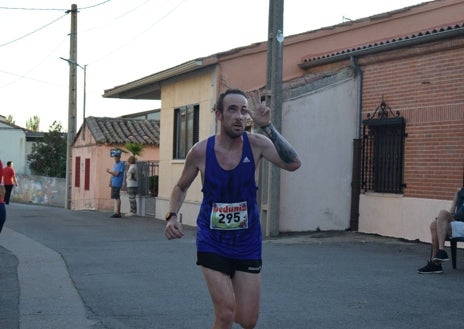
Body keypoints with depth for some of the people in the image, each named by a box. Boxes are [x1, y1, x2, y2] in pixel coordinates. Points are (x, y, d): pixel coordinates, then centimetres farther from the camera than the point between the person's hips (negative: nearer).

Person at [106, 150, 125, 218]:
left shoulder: (121, 164, -9)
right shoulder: (115, 164, 20)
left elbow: (117, 174, -16)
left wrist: (109, 171, -7)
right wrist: (110, 182, 16)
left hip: (117, 184, -10)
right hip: (114, 184, 10)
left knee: (117, 198, -11)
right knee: (115, 198, 10)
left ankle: (117, 213, -11)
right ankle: (117, 212, 14)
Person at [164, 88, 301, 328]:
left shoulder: (256, 144, -10)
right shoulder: (200, 151, -10)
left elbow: (293, 164, -28)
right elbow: (181, 187, 8)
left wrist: (267, 126, -30)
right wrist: (172, 215, -9)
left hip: (247, 243, 2)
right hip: (212, 243, -1)